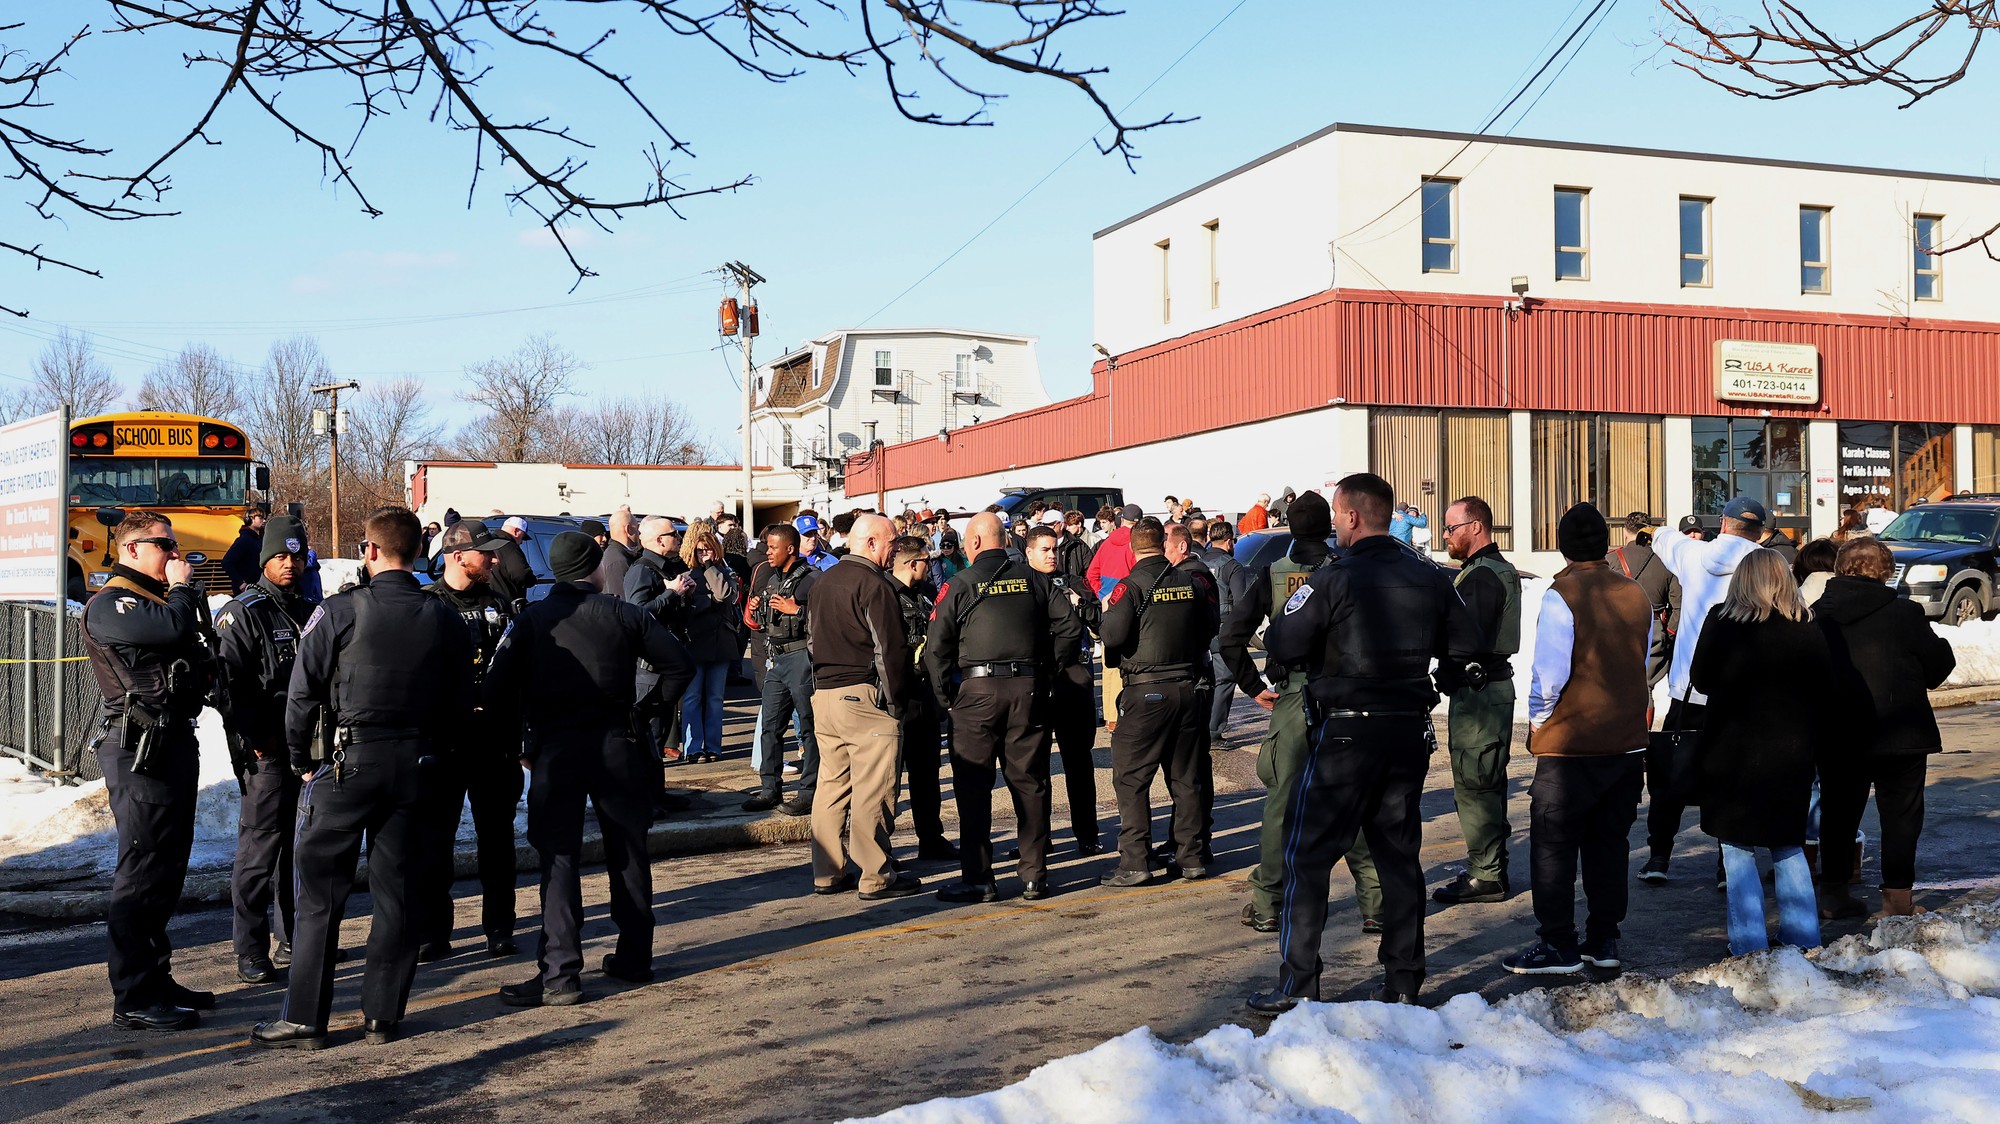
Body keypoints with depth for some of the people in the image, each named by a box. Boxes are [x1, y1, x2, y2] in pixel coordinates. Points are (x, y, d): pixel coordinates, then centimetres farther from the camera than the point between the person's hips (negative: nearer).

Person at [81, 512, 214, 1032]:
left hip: (175, 742, 10)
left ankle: (155, 978, 24)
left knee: (168, 870, 15)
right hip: (141, 749, -10)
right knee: (142, 872, -8)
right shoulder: (109, 605, -10)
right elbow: (171, 628, -27)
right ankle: (132, 1000, -4)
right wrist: (183, 587, -9)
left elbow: (189, 650, 23)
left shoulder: (160, 598, 20)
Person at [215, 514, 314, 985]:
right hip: (266, 751, -7)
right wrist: (253, 738, -17)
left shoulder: (308, 612, 17)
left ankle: (292, 937, 24)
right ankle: (251, 952, -3)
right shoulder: (242, 613, -6)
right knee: (260, 844, -7)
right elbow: (227, 684, -14)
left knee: (300, 844, 13)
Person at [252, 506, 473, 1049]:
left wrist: (301, 759, 4)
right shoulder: (445, 621, 4)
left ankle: (305, 1018, 7)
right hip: (415, 767, 4)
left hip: (349, 761, -4)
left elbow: (301, 693, -7)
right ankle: (383, 1015, 16)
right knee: (396, 891, 10)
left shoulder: (339, 611, -8)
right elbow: (460, 705, 9)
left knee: (322, 892, 4)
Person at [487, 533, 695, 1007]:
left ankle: (559, 974, -5)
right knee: (628, 852, 14)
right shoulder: (624, 614, 3)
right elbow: (679, 665, 1)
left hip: (554, 749, -1)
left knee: (559, 859, 0)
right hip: (617, 745, 1)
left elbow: (497, 692, -6)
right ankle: (634, 958, 23)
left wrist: (522, 731, 8)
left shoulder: (530, 620, 1)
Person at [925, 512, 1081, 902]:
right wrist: (1046, 671, 12)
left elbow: (936, 647, -7)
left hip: (976, 690, -3)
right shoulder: (1033, 580, 7)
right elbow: (1070, 628, 6)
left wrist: (945, 695, 3)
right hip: (1028, 690, 3)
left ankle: (977, 878, 4)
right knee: (1030, 782, 9)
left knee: (973, 786, 4)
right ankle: (1035, 876, 13)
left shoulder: (960, 585, -3)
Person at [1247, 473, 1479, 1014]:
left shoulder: (1334, 579, -13)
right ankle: (1403, 980, 17)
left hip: (1346, 731, -5)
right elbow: (1467, 649, 11)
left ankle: (1298, 984, 2)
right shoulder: (1430, 578, 5)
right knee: (1399, 854, 14)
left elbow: (1281, 644, -12)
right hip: (1410, 732, 6)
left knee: (1307, 854, 2)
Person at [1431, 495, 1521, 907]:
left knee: (1474, 784, -6)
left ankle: (1485, 876, -1)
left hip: (1478, 689, -11)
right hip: (1492, 683, 11)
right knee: (1486, 783, 16)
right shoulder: (1500, 569, 17)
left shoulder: (1481, 575, -17)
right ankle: (1490, 868, 25)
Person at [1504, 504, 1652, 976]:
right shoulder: (1637, 594, 5)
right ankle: (1603, 942, 20)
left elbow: (1549, 674, -18)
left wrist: (1537, 720, -3)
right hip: (1627, 741, 6)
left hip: (1570, 744, -6)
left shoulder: (1561, 597, -15)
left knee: (1553, 846, 2)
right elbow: (1644, 666, 13)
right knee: (1609, 844, 14)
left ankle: (1558, 946, 4)